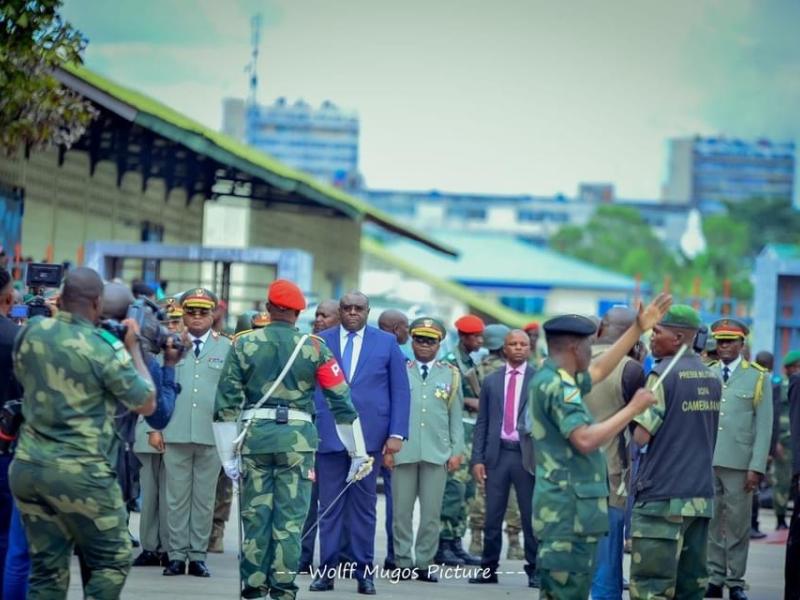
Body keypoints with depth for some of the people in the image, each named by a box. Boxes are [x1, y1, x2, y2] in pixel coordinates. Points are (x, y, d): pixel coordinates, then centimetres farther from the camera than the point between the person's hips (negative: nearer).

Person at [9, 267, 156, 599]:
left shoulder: (32, 331, 1)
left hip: (27, 468, 5)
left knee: (47, 568, 10)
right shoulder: (105, 348, -13)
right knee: (112, 560, 9)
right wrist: (133, 348, 6)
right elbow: (147, 404, -2)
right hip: (80, 472, -5)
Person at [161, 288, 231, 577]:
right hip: (176, 434, 0)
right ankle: (177, 555, 7)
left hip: (212, 435, 0)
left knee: (204, 498, 4)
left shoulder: (226, 348, 8)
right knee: (177, 497, 2)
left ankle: (198, 555, 9)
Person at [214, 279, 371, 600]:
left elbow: (227, 402, 2)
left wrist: (228, 454, 7)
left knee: (255, 513, 8)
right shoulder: (314, 348, 2)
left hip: (254, 434, 1)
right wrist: (358, 453, 9)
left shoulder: (243, 345, 4)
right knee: (290, 516, 2)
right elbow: (342, 401, 2)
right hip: (297, 435, -1)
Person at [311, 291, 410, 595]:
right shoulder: (320, 342, 7)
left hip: (369, 435, 0)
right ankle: (327, 570, 5)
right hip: (328, 433, 0)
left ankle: (364, 571, 9)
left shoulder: (386, 342, 7)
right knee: (329, 504, 1)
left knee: (364, 505, 5)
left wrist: (397, 433, -4)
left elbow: (400, 390, 5)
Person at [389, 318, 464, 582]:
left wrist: (457, 450, 3)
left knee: (431, 512, 1)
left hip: (437, 453, 1)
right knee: (402, 510, 2)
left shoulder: (450, 375, 11)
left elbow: (456, 417, 10)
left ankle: (424, 563, 6)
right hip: (403, 451, -1)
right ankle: (403, 562, 8)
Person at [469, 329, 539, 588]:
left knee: (531, 516, 1)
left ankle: (534, 571, 8)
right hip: (497, 454, 2)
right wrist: (477, 459, 2)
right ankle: (488, 569, 12)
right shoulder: (491, 382, 11)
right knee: (492, 516, 5)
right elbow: (482, 423, 10)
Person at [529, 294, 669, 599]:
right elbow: (585, 440, -26)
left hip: (567, 509, 11)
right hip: (568, 511, -11)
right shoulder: (557, 386, -16)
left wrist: (639, 328, 30)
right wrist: (633, 408, -18)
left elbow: (598, 370, 30)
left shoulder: (550, 379, 16)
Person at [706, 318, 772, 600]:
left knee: (737, 524, 3)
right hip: (705, 461, 2)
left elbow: (764, 425, -1)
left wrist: (756, 467, -7)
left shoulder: (758, 377, 3)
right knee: (710, 523, 5)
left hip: (739, 464, -2)